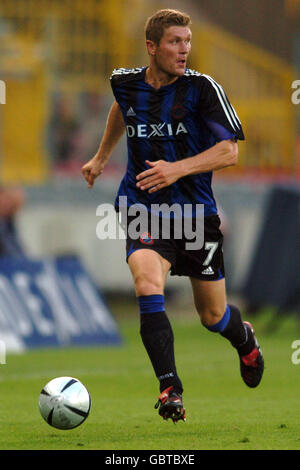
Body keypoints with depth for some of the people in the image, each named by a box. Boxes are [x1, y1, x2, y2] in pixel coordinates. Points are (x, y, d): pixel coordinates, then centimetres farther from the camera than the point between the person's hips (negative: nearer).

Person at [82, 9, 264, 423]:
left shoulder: (202, 89, -9)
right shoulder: (126, 83, 2)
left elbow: (229, 151, -11)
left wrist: (178, 169, -25)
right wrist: (102, 156, 36)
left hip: (197, 211, -1)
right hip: (144, 209, 1)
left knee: (213, 316, 10)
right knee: (148, 287, -28)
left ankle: (245, 340, 48)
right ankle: (170, 390, -27)